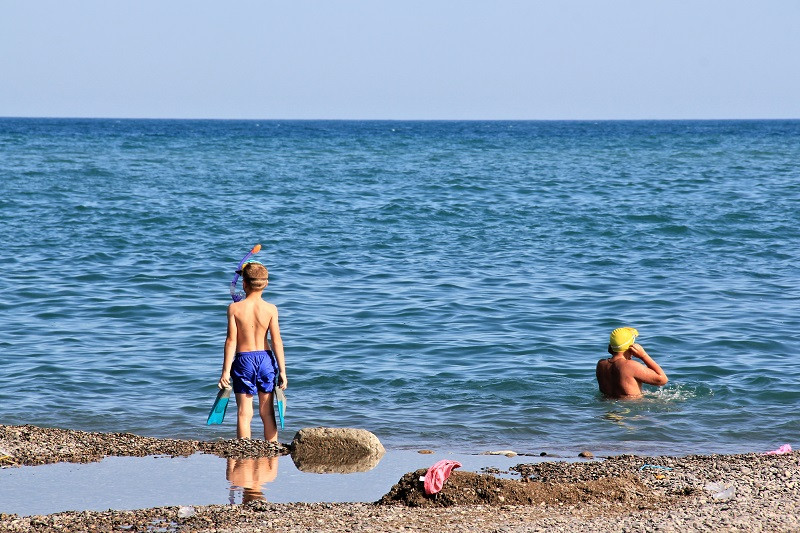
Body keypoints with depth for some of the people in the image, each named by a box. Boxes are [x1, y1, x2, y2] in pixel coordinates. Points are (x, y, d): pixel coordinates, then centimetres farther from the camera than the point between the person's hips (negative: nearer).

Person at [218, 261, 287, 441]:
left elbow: (231, 340, -8)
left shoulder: (235, 308, -7)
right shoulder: (271, 309, -5)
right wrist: (282, 371, 0)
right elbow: (277, 341, -5)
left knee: (244, 413, 3)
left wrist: (226, 371, -4)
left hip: (243, 360, -1)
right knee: (267, 412, 12)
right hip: (266, 359, 1)